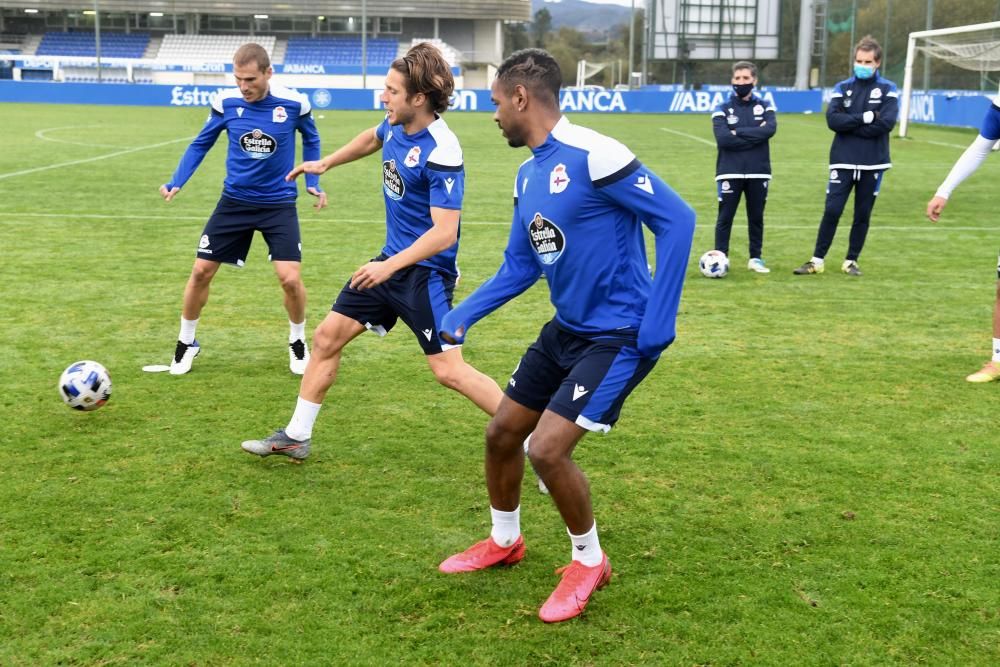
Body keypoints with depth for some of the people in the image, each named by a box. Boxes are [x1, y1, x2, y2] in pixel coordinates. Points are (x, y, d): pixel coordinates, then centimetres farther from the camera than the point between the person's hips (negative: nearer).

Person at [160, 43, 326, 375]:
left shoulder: (294, 104, -13)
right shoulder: (225, 103, -10)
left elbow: (311, 140, 8)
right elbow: (201, 144, 3)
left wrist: (313, 182, 2)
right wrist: (176, 182, -8)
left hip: (279, 203, -2)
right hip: (234, 201, 2)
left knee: (290, 278, -12)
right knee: (201, 271, 2)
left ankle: (297, 342, 17)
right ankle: (186, 343, 25)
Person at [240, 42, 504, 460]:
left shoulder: (441, 153, -24)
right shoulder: (396, 125, 1)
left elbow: (444, 233, -28)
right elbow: (372, 138, 28)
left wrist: (390, 266, -32)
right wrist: (324, 163, 32)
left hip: (426, 270, -9)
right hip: (392, 260, 9)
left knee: (448, 370, -11)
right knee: (327, 337, 10)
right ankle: (296, 437, 24)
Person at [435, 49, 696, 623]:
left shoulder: (593, 155, -21)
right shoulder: (529, 174, 7)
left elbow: (677, 219, -22)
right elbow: (519, 267, 15)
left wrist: (658, 325, -23)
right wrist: (463, 315, 5)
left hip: (618, 335, -9)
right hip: (567, 329, 9)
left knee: (548, 448, -15)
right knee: (502, 434, 13)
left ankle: (589, 561, 12)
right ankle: (505, 541, 39)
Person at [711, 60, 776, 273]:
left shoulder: (765, 106, 8)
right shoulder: (722, 108, 2)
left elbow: (770, 129, -13)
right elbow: (723, 138, -14)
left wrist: (739, 133, -16)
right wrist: (754, 136, -11)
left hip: (758, 172, 2)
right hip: (730, 172, -2)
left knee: (756, 217, 10)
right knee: (725, 217, -1)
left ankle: (756, 258, 19)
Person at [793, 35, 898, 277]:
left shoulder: (888, 89, 2)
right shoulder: (842, 87, 6)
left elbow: (885, 123, -13)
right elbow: (833, 120, -9)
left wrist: (850, 126, -11)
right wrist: (865, 117, -15)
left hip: (873, 163, 0)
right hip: (843, 161, 0)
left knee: (863, 214, 6)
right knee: (832, 210, -6)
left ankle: (851, 261, 17)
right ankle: (817, 260, 1)